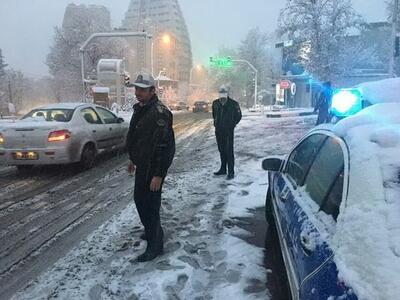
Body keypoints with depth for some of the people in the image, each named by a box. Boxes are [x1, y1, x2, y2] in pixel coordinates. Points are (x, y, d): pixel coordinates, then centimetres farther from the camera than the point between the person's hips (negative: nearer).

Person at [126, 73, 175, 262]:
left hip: (153, 167, -10)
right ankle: (152, 231, 42)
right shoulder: (139, 109, 10)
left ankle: (155, 245, 15)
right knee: (139, 199, 22)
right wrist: (133, 159, 25)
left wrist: (159, 174, -28)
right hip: (142, 165, 10)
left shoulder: (159, 112, -22)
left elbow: (165, 146, -27)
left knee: (150, 204, -1)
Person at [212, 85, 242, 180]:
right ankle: (223, 169, 24)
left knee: (229, 151, -7)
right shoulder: (215, 103, 6)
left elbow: (238, 116, 4)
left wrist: (232, 125, 0)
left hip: (228, 131, -5)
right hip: (218, 130, 5)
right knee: (222, 150, 13)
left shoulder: (233, 104, -8)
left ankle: (231, 172, -2)